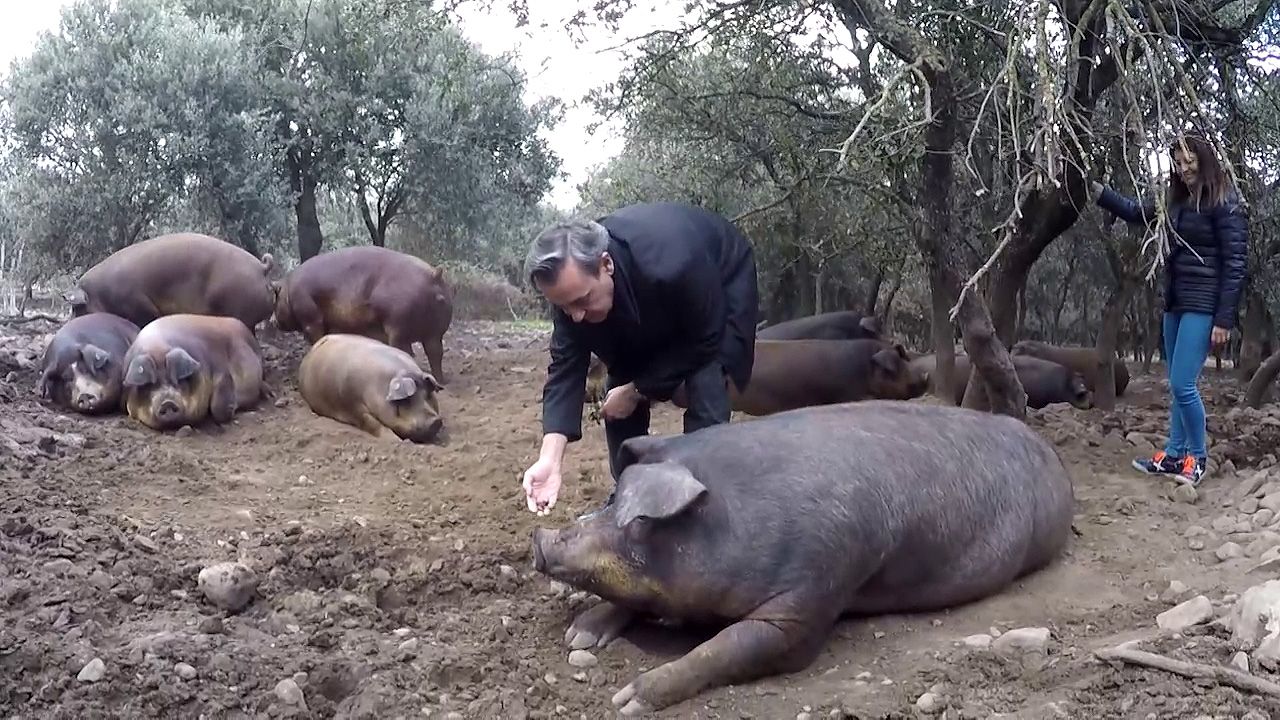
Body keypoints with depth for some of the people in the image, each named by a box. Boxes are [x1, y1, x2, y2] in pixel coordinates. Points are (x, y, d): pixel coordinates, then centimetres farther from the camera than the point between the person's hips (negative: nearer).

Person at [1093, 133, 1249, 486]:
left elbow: (1235, 264, -13)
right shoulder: (1176, 202, 11)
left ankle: (1197, 457, 6)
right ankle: (1175, 455, 18)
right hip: (1175, 303, 8)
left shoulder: (1226, 205, -11)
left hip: (1203, 305, -8)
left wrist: (1224, 319, -17)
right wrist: (1097, 190, 12)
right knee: (1178, 386, 11)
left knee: (1182, 384, -10)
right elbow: (1136, 212, 24)